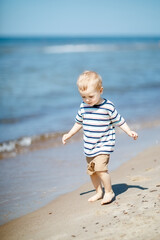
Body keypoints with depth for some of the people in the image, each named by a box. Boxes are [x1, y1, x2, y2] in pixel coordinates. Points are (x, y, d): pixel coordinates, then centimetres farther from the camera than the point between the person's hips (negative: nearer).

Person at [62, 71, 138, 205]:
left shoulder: (108, 107, -12)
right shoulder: (83, 107, 2)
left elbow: (119, 121, -2)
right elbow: (79, 122, 17)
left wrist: (130, 132, -8)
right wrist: (69, 134, 18)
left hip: (104, 145, -6)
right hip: (89, 146, 6)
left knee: (100, 168, -20)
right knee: (91, 171, 12)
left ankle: (109, 192, 0)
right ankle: (99, 192, 32)